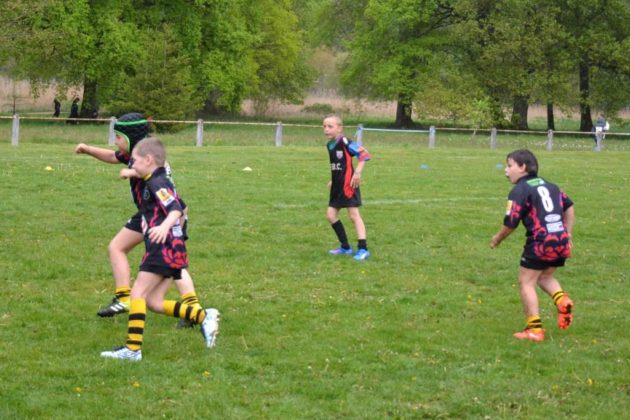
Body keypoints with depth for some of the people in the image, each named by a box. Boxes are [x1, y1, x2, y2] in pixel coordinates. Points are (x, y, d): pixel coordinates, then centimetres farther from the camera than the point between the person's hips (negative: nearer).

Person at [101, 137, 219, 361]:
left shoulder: (157, 183, -11)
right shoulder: (162, 182, 19)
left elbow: (176, 209, -26)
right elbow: (181, 207, 32)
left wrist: (164, 227, -44)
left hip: (164, 249, -10)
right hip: (173, 250, 10)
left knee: (137, 294, -11)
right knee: (154, 302, 8)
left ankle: (133, 349, -16)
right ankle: (204, 317, 5)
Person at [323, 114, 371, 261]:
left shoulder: (344, 142, -15)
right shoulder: (329, 145, 11)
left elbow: (364, 154, -19)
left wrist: (357, 172, -23)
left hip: (348, 184, -9)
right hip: (337, 185, 9)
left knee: (354, 215, -10)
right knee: (331, 215, 8)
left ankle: (363, 249, -10)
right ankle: (345, 247, 18)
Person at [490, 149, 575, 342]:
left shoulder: (519, 190, -6)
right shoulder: (549, 185, 18)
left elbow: (510, 224, -8)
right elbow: (569, 207, 24)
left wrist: (497, 239, 10)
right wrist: (567, 235, 29)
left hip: (540, 241, -8)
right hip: (561, 240, 8)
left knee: (526, 282, 4)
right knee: (545, 277, 26)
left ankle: (534, 329, 0)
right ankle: (562, 300, -3)